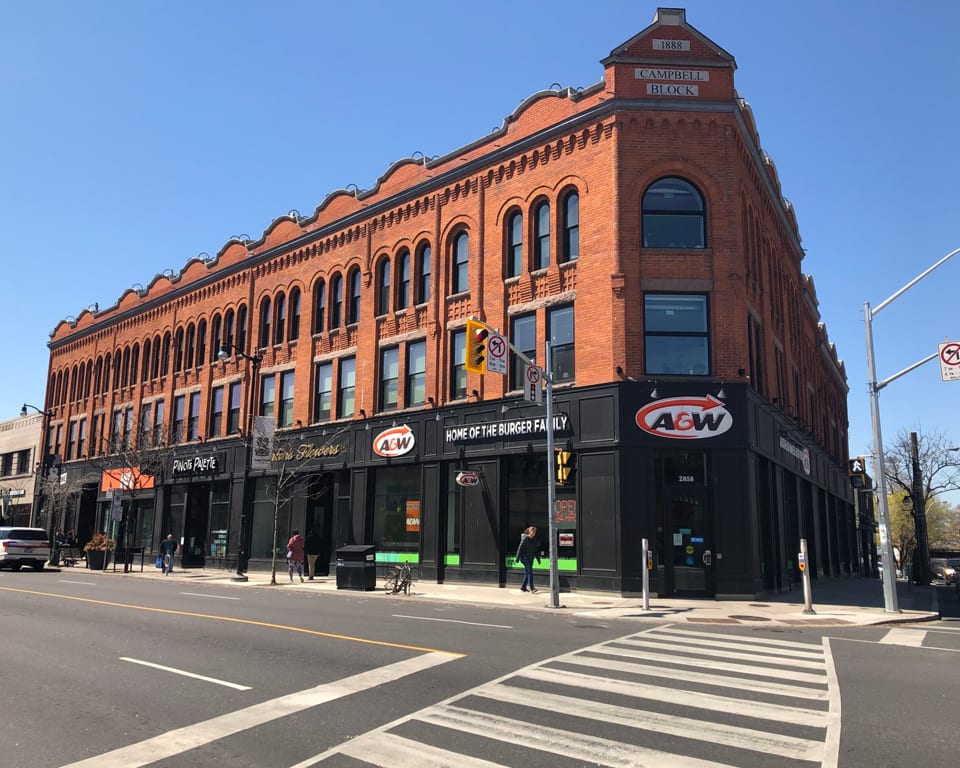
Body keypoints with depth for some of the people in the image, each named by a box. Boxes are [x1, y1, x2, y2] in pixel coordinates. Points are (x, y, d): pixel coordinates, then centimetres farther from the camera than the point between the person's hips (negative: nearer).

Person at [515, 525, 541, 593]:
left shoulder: (534, 540, 9)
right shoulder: (525, 539, -11)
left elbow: (536, 550, 17)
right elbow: (520, 548, -11)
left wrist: (538, 558, 16)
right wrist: (517, 558, -12)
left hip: (531, 558, 7)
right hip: (525, 558, -7)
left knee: (527, 573, 9)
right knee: (529, 571, -14)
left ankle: (523, 587, 16)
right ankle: (531, 587, -16)